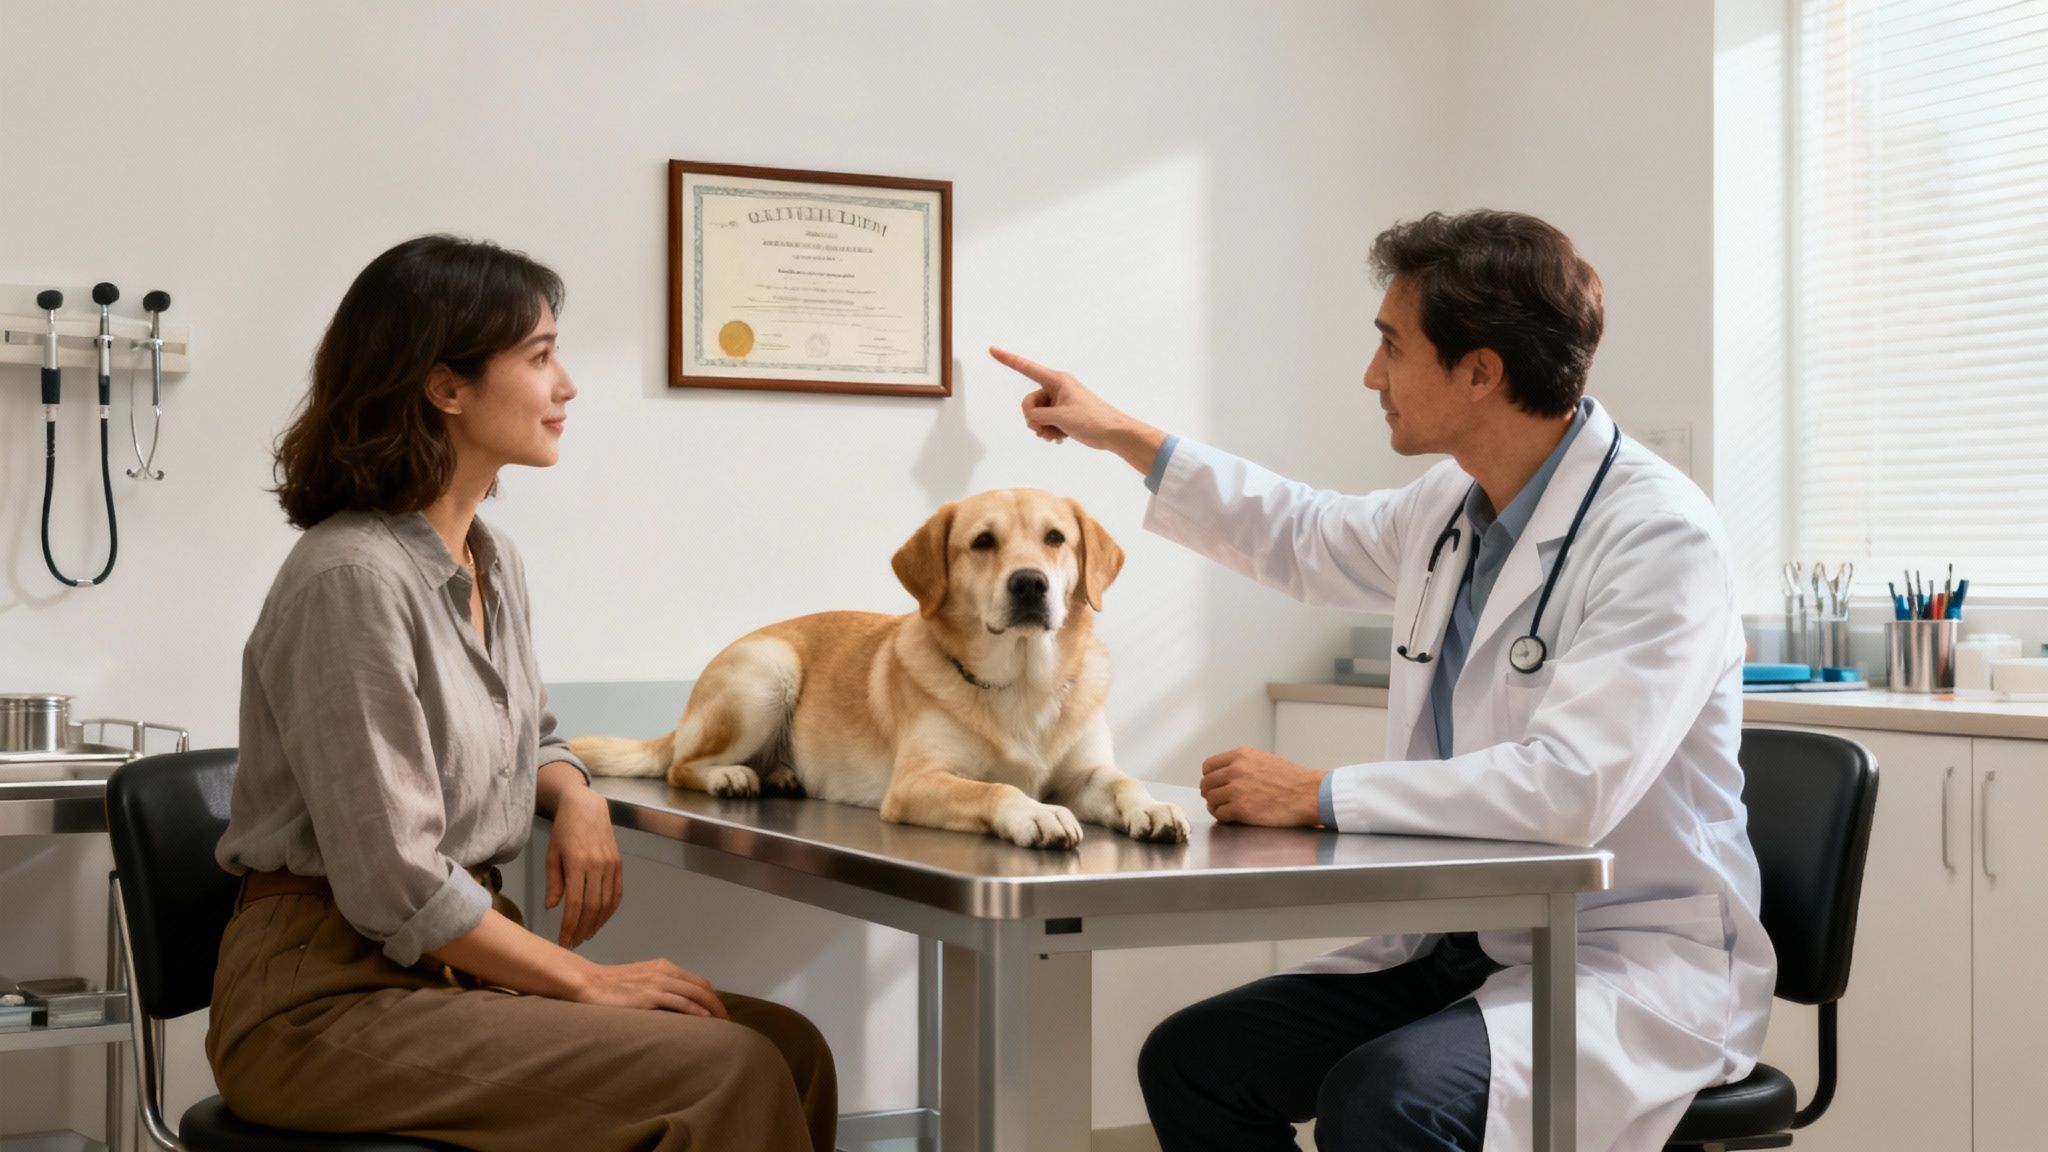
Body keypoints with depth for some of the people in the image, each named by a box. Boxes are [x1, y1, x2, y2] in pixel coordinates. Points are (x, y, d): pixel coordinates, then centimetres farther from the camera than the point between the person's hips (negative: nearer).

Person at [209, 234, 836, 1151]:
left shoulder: (493, 562, 9)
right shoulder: (352, 576, -19)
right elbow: (392, 884, -20)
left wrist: (577, 800, 3)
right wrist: (588, 981, -13)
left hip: (457, 965, 8)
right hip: (330, 993, -8)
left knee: (790, 1047, -8)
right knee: (725, 1071, -22)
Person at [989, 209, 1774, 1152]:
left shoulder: (1658, 536, -20)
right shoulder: (1452, 507, 6)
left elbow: (1568, 788, -31)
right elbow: (1306, 538, 28)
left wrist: (1321, 796, -23)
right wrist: (1122, 437, 29)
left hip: (1634, 961, -8)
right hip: (1463, 947, 8)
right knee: (1190, 1060, -3)